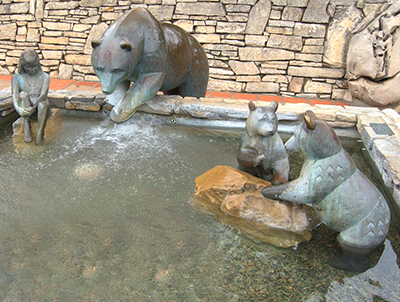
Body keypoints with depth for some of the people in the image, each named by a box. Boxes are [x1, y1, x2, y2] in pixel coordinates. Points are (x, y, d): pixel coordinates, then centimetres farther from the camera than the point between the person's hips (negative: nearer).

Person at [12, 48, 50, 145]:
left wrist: (34, 106, -30)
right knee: (23, 94, -29)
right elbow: (14, 94, -10)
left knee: (43, 103, -36)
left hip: (40, 110, -1)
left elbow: (44, 94, -12)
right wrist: (17, 107, -32)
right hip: (25, 109, 1)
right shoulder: (17, 77, 7)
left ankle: (40, 132, -33)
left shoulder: (44, 76, 5)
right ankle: (26, 126, -28)